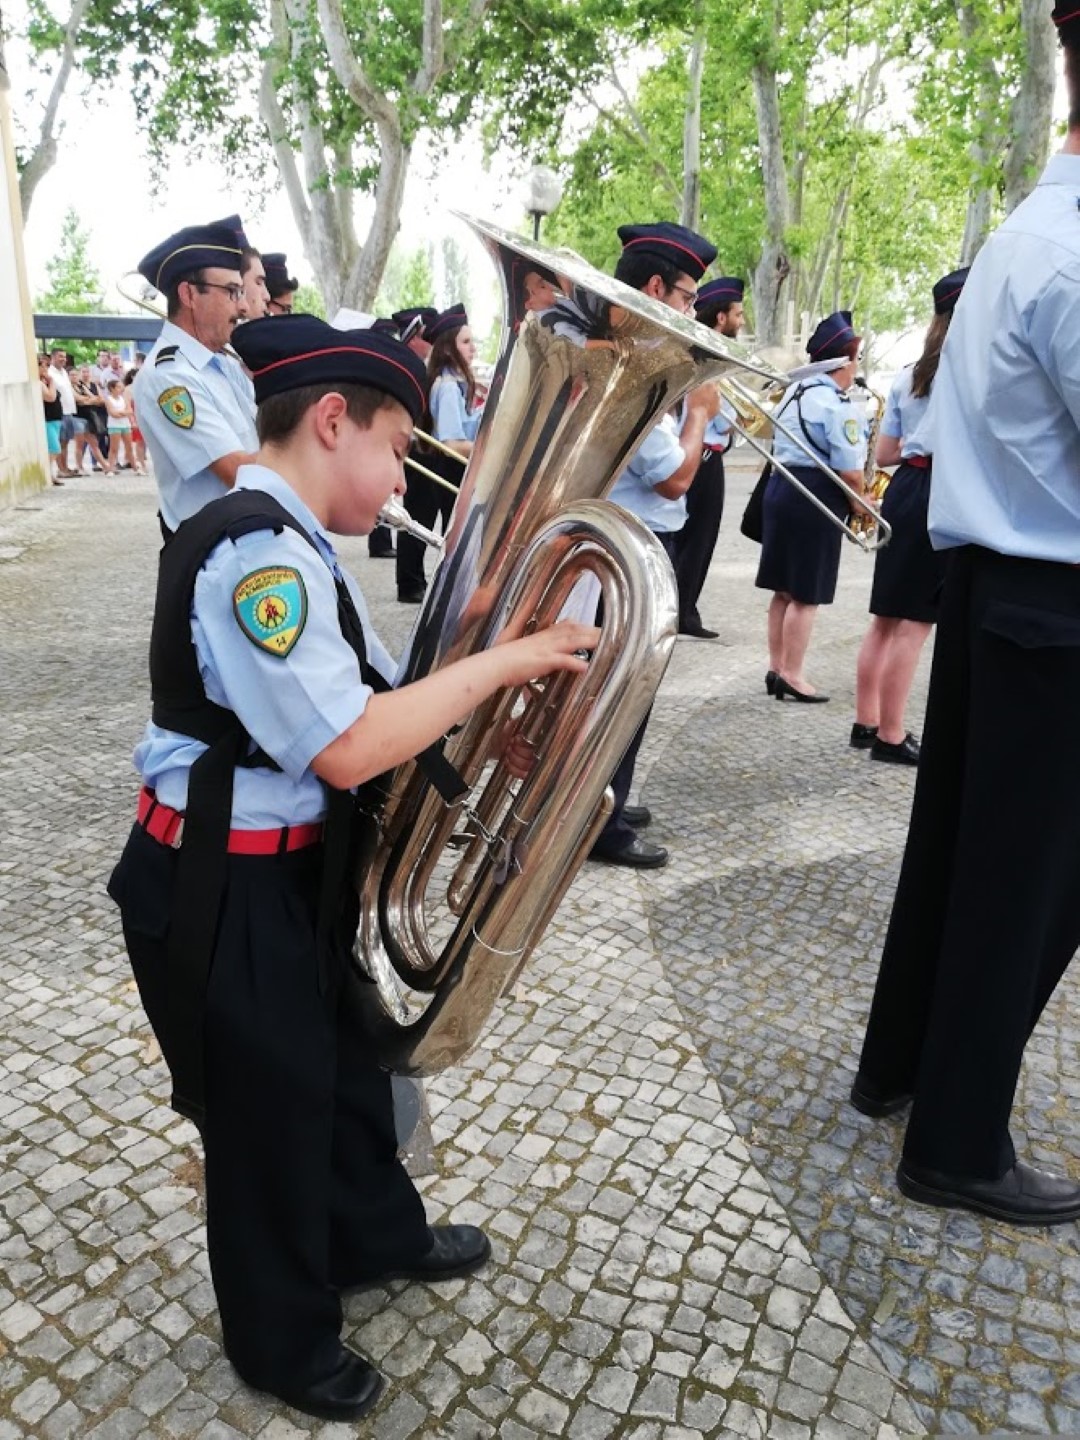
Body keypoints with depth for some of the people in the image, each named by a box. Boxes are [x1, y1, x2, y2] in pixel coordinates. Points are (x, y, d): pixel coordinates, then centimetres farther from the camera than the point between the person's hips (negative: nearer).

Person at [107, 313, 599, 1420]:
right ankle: (282, 1340, 39)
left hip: (294, 869, 10)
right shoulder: (256, 553, -26)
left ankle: (375, 1236, 53)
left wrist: (479, 727, 2)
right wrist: (500, 663, -23)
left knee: (343, 1058, 26)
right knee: (271, 1109, 11)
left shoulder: (284, 544, 7)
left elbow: (360, 704, 10)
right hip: (227, 891, -10)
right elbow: (348, 747, -31)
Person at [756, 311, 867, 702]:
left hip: (781, 487, 9)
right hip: (815, 498, -9)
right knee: (806, 595, -1)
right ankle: (792, 677, 4)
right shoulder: (839, 406, -14)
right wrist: (861, 504, 0)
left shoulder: (794, 392, 14)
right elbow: (849, 472, -17)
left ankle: (776, 668, 21)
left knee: (784, 589, 14)